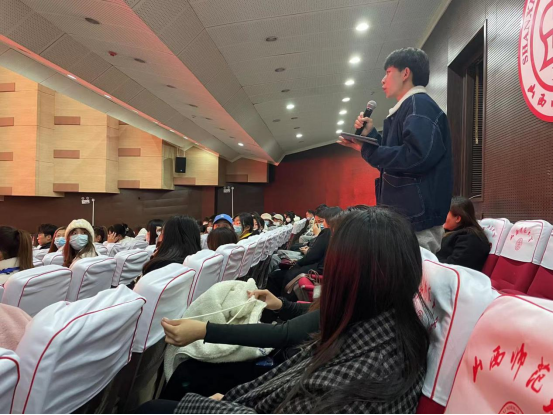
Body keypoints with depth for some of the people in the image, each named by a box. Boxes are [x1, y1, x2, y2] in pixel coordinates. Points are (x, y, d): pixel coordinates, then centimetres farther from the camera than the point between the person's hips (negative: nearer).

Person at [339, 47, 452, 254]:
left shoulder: (419, 104, -9)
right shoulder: (407, 109, 21)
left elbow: (417, 156, -26)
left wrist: (366, 149, -15)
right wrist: (370, 134, 13)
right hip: (405, 215, 10)